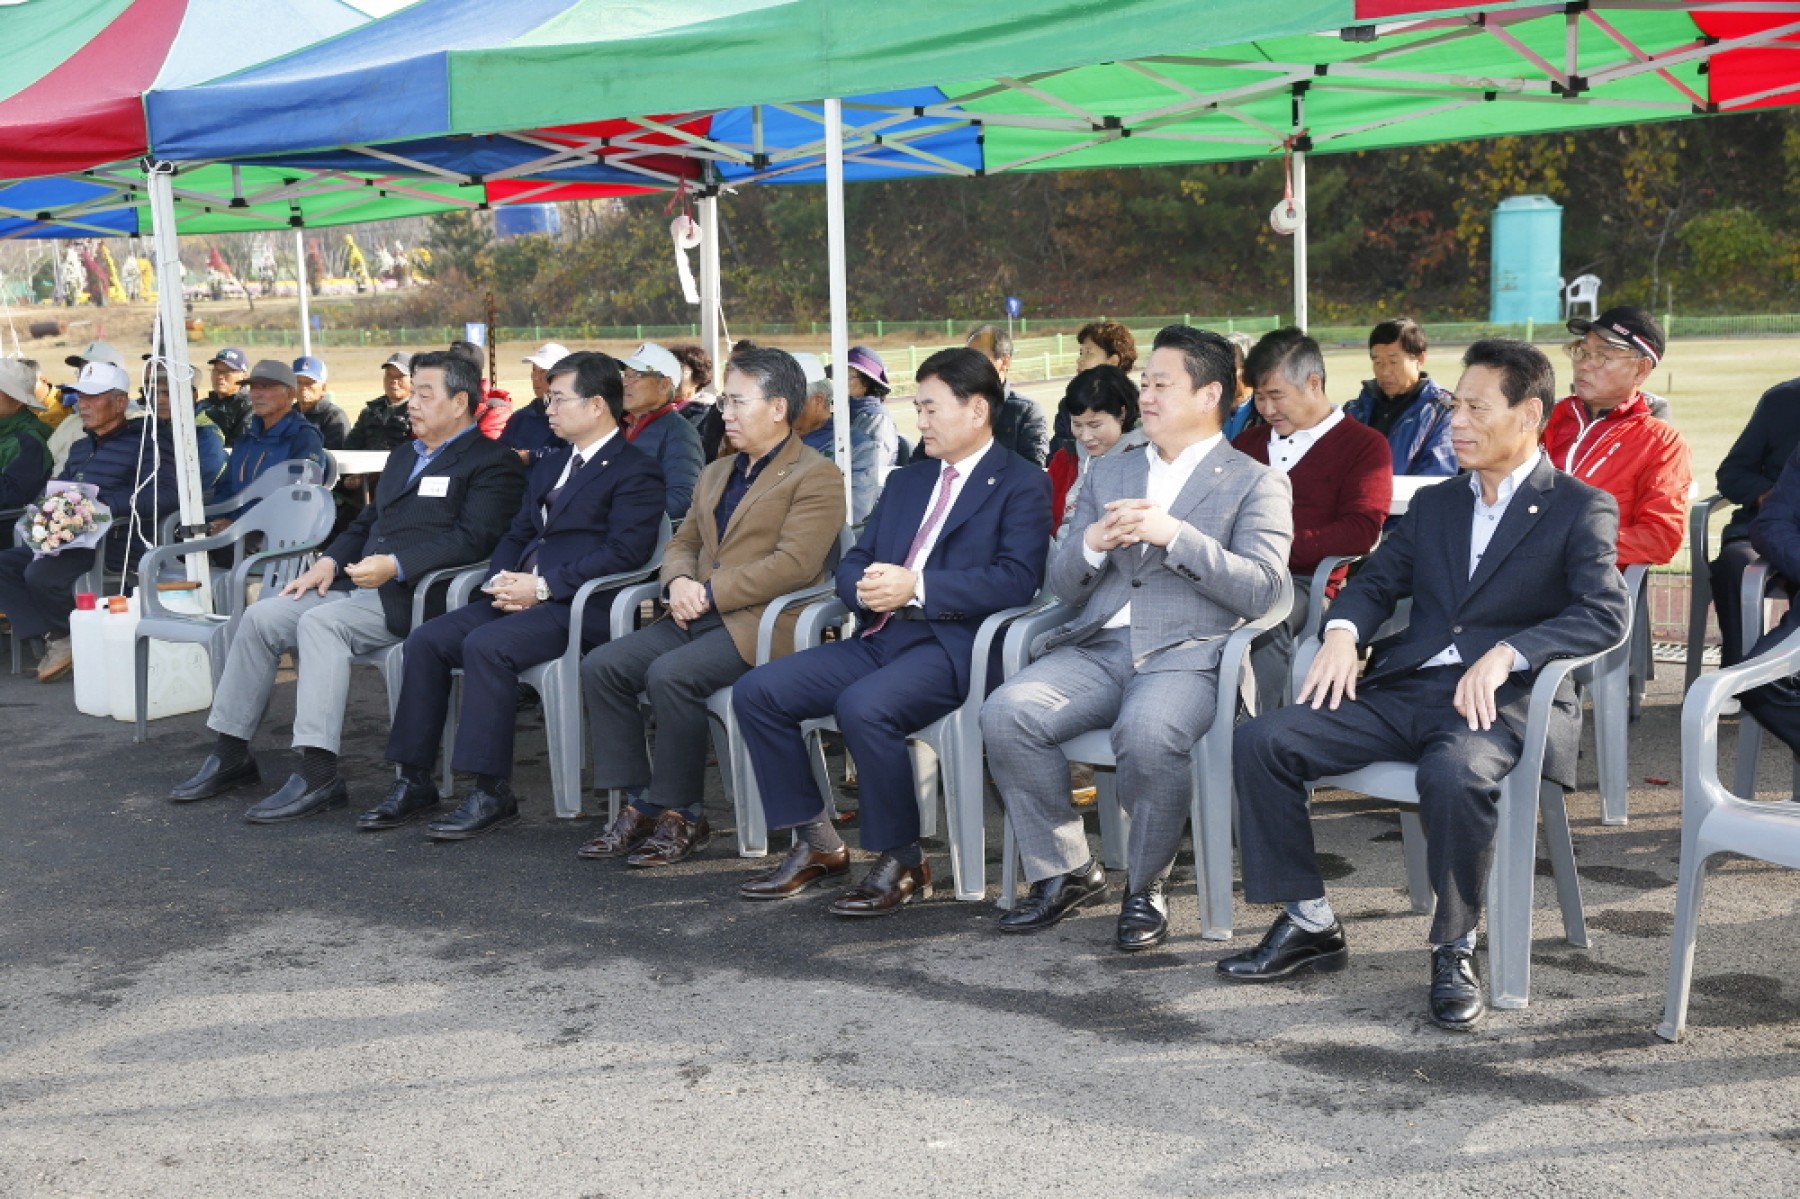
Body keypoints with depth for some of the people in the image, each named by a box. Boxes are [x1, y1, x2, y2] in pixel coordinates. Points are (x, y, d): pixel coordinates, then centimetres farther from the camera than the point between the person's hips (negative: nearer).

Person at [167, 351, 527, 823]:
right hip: (358, 585, 9)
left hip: (411, 595, -9)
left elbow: (472, 539, -14)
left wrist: (395, 565, -24)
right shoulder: (403, 458, 28)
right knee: (263, 616, -6)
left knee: (319, 621, -30)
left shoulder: (494, 463, -1)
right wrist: (330, 561, 8)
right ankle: (231, 755, 4)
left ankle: (318, 774, -32)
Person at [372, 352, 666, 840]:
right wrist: (503, 580, 0)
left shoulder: (635, 471, -4)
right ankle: (413, 782, -4)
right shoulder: (549, 465, 25)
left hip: (579, 605, -8)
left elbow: (625, 553, -15)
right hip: (522, 596, 8)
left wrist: (542, 586, -18)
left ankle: (492, 793, -23)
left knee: (485, 646, -30)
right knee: (425, 640, -9)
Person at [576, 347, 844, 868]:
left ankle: (680, 816, -14)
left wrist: (709, 592, -16)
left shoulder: (816, 477, -4)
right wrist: (678, 582, -1)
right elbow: (682, 543, 24)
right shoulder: (715, 474, 24)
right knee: (601, 666, -10)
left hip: (760, 625, -8)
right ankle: (640, 805, -5)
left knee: (669, 675, -30)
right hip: (698, 618, 8)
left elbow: (794, 564, -16)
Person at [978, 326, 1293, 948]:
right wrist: (1093, 543, -4)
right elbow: (1063, 586, 19)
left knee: (1148, 737, -36)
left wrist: (1174, 535, -16)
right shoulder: (1108, 474, 24)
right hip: (1097, 648, 5)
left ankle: (1146, 888, -10)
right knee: (1005, 714, -23)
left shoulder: (1256, 483, 9)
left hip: (1185, 655, -4)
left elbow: (1260, 590, -6)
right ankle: (1065, 871, -5)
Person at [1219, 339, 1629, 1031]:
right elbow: (1378, 579, 18)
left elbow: (1604, 613, -10)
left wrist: (1507, 653, -26)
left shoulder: (1581, 508, 3)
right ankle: (1309, 924, -3)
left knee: (1454, 774, -40)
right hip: (1405, 689, 6)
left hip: (1502, 698, -6)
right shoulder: (1434, 504, 22)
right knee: (1260, 742, -14)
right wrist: (1343, 631, -5)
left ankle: (1454, 949, -17)